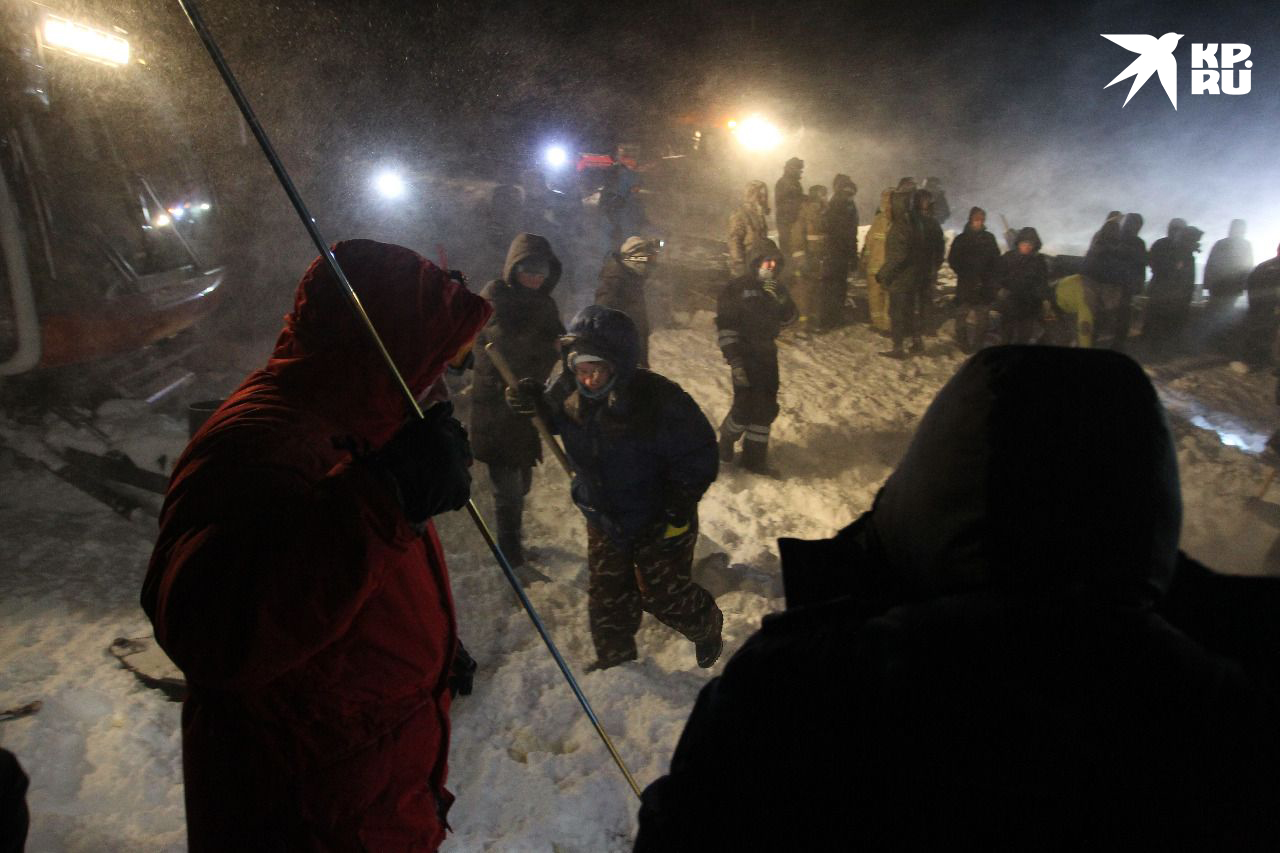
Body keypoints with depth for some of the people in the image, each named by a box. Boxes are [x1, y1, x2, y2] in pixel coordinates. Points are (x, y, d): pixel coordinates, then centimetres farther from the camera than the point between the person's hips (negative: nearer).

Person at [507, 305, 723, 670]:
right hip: (603, 517, 5)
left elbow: (698, 455, -22)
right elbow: (557, 422, 10)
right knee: (606, 594, 20)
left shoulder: (657, 397, -32)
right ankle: (614, 656, 47)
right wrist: (536, 404, -12)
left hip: (658, 522, -5)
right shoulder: (568, 390, -15)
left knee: (663, 594, 11)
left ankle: (706, 626, 44)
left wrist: (678, 510, -23)